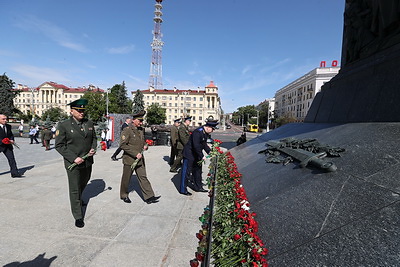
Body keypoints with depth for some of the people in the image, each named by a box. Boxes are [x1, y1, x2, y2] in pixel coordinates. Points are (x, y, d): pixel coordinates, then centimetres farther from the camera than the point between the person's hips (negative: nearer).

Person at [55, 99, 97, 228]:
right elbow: (59, 145, -11)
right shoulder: (63, 125, -11)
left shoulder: (89, 123, 2)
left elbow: (94, 138, 14)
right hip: (72, 163, -5)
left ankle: (79, 198, 57)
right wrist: (74, 158, -19)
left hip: (87, 161, 5)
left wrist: (93, 148, -6)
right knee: (74, 189, 3)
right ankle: (78, 217, 16)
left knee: (84, 183, 26)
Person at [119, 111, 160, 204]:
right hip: (129, 159, -6)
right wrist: (135, 154, -22)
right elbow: (122, 145, -19)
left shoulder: (141, 130, 9)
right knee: (126, 179, 11)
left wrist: (145, 145, -1)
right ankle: (124, 195, 31)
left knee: (143, 177, 5)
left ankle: (149, 197, 7)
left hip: (140, 159, 6)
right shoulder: (127, 130, -13)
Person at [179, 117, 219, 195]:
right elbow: (196, 146, -28)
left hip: (196, 155, 10)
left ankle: (198, 187, 31)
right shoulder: (198, 132, -26)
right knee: (186, 171, -2)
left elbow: (204, 144, 14)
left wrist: (209, 151, 3)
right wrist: (202, 156, -22)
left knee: (197, 170, 17)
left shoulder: (205, 133, 4)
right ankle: (183, 190, 9)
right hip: (189, 154, -10)